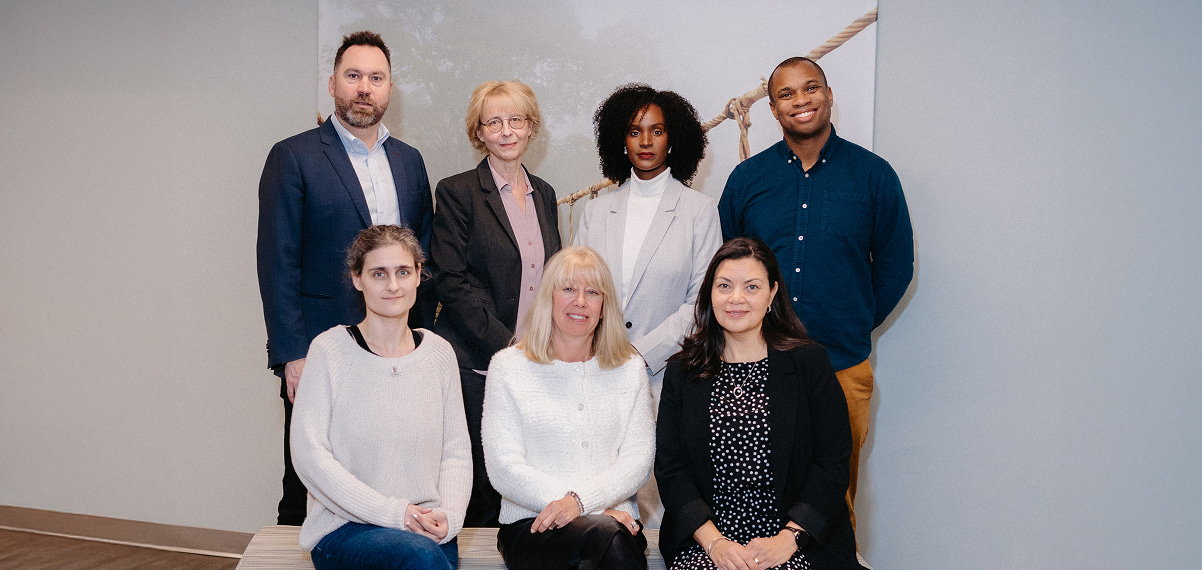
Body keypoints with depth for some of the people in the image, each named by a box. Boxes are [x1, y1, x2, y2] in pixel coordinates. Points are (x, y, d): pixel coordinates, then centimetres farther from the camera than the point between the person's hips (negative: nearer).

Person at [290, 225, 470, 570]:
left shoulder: (439, 353, 9)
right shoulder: (330, 350, -3)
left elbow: (456, 451, 10)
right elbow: (308, 453, -8)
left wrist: (449, 515, -10)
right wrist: (392, 512, -13)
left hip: (427, 531, 3)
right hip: (343, 528, -3)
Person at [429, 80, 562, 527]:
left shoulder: (544, 193, 15)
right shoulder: (457, 192, -2)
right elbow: (452, 285, -9)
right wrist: (508, 347, -14)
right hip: (478, 365, -4)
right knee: (483, 483, -2)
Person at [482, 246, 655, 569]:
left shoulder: (629, 368, 15)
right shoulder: (509, 367, 6)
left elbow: (639, 458, 6)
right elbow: (504, 469, -2)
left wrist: (580, 499, -15)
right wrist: (598, 513, -13)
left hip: (613, 516, 3)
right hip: (532, 525, -2)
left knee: (611, 537, -35)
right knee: (604, 535, -36)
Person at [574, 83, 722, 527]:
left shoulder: (699, 211, 5)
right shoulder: (597, 212, 14)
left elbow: (701, 302, -1)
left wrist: (643, 352, -10)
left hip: (666, 374, -2)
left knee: (658, 494, -12)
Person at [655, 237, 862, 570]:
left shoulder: (810, 362, 4)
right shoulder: (682, 373, 10)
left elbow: (833, 462, 0)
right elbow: (669, 467, 4)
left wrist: (789, 538, -11)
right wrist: (713, 541, -10)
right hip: (705, 541, 2)